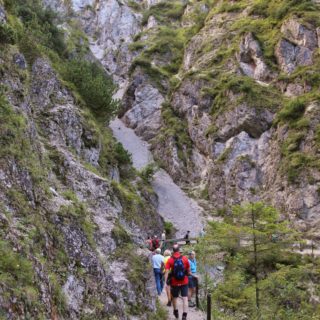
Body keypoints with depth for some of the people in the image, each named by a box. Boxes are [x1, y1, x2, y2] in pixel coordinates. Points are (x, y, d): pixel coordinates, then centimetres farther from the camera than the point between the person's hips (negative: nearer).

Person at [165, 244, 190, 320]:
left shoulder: (170, 260, -7)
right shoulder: (185, 258, -4)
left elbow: (167, 272, -14)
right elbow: (188, 270, 7)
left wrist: (165, 282, -15)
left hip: (174, 282, 0)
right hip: (184, 282, 0)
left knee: (174, 297, 20)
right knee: (185, 298, -2)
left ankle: (176, 312, 38)